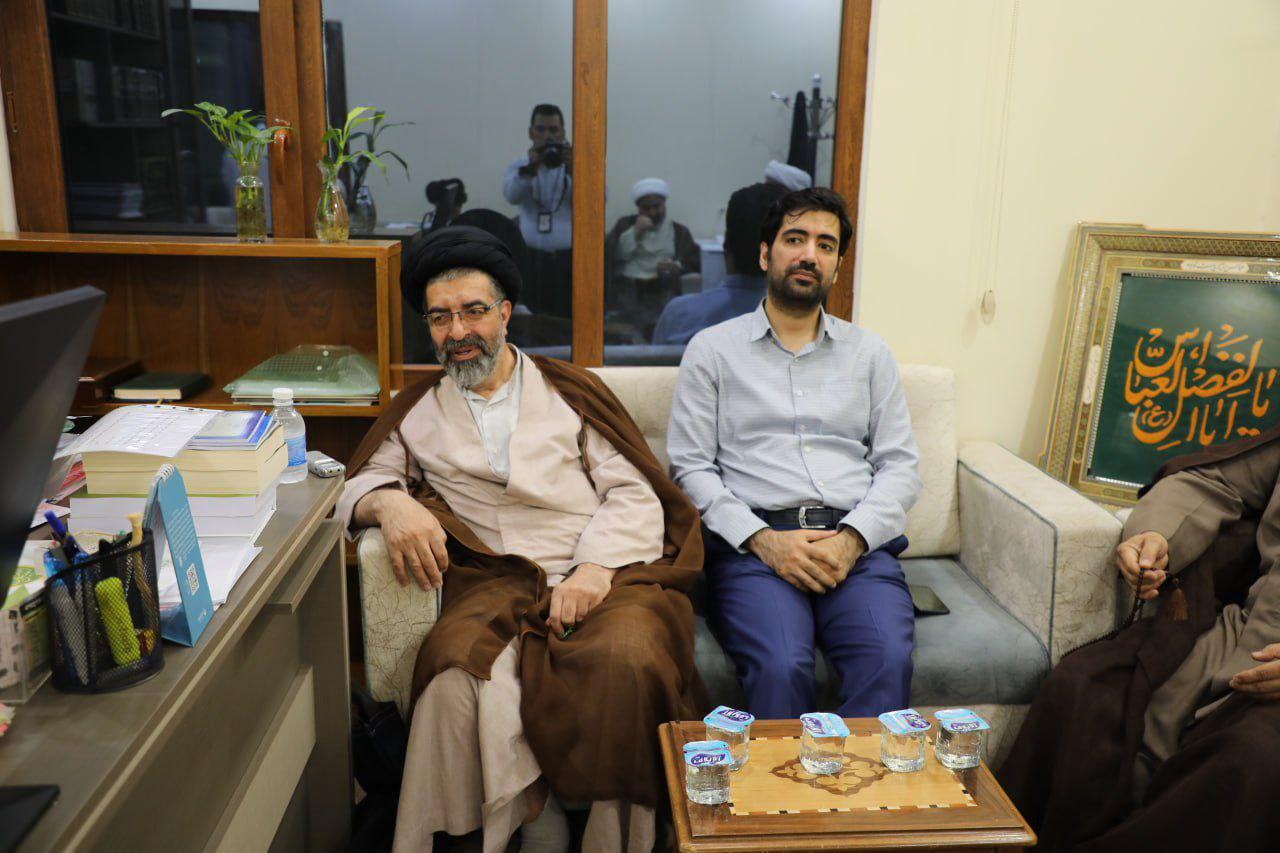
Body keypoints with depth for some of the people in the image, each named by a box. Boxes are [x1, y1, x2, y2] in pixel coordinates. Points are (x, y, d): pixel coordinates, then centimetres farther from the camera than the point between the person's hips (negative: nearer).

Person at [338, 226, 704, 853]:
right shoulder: (418, 413, 23)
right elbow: (358, 484, 16)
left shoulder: (570, 392, 17)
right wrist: (389, 503, -9)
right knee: (459, 673, -33)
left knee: (629, 658, -34)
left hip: (604, 573, 0)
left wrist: (595, 570, -11)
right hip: (497, 584, 1)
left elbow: (635, 496, 8)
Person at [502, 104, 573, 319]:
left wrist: (573, 170, -22)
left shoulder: (576, 164, 9)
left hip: (569, 262, -1)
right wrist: (531, 168, -25)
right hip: (532, 262, 1)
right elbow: (511, 195, -10)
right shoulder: (519, 166, 12)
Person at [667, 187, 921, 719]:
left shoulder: (868, 352, 20)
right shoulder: (712, 348, 12)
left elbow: (900, 465, 13)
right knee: (781, 667, -31)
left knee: (888, 661, -28)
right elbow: (689, 467, 4)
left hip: (857, 542, 2)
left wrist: (852, 538, -7)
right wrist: (762, 539, -11)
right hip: (752, 542, -2)